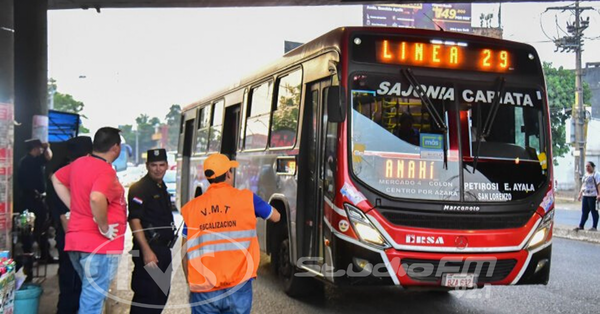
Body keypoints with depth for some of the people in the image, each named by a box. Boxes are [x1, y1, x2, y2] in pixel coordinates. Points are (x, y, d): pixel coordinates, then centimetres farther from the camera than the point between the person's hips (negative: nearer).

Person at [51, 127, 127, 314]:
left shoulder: (79, 163, 8)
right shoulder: (106, 171, -18)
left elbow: (56, 179, 24)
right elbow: (96, 199, -37)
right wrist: (104, 228, -22)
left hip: (77, 240, 9)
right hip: (100, 245, -9)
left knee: (89, 296, 22)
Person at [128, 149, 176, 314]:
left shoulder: (162, 188, 17)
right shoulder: (139, 188, -11)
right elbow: (134, 221, -20)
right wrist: (146, 251, -26)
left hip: (163, 250, 9)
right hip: (148, 251, -9)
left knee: (162, 295, 15)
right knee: (146, 295, -10)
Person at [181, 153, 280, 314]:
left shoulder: (192, 207, 5)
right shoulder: (247, 198, 0)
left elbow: (185, 252, 6)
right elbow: (275, 217, 17)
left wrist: (191, 284, 17)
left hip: (204, 290, 1)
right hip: (237, 288, -1)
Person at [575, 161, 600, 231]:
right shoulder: (585, 175, 18)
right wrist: (580, 195, 21)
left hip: (593, 196, -8)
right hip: (585, 195, 8)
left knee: (594, 211, -1)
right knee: (584, 212, 8)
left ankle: (594, 227, 4)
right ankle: (581, 226, 9)